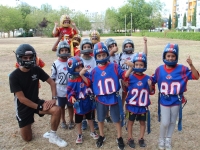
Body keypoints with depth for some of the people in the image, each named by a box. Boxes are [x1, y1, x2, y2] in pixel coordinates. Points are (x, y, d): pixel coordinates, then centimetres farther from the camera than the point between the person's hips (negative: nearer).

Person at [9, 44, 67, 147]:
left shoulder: (36, 70, -9)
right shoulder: (14, 76, -21)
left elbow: (51, 82, -2)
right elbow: (22, 99, -21)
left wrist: (54, 98, -16)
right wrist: (39, 108, -21)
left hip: (36, 101, 3)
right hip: (23, 107, -3)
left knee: (57, 110, -25)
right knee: (27, 138, 5)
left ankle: (53, 136, -4)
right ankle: (25, 124, 38)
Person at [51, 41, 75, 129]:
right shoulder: (55, 64, -8)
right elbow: (53, 78, 0)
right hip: (60, 90, 0)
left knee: (70, 106, 14)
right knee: (61, 106, 16)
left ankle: (71, 121, 33)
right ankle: (63, 121, 35)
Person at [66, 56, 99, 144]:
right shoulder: (72, 81, -17)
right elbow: (69, 92, -16)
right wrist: (72, 97, -32)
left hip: (88, 102, 2)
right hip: (79, 104, -2)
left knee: (90, 117, 22)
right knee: (78, 120, 15)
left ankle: (92, 132, 42)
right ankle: (80, 135, 36)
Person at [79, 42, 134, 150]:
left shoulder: (114, 67, -7)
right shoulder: (94, 71, -2)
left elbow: (124, 75, -7)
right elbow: (89, 82, 3)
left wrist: (130, 68, -22)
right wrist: (82, 75, -10)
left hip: (113, 98, -2)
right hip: (101, 99, 2)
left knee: (117, 119, 13)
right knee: (100, 119, 19)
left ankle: (119, 138, 32)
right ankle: (101, 136, 41)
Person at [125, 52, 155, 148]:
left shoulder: (147, 78, -5)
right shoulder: (130, 77, -10)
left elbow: (151, 92, 1)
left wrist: (150, 85, -17)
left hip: (143, 105, 2)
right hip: (132, 105, -1)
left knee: (142, 122, 16)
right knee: (131, 121, 14)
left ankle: (141, 139, 34)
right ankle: (130, 139, 29)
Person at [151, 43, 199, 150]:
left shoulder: (182, 69, -13)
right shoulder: (160, 69, -9)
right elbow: (152, 81, 4)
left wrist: (191, 65, -28)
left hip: (176, 101, 1)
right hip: (164, 101, -1)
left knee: (172, 122, 17)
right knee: (165, 123, 4)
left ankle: (168, 140, 39)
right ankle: (161, 140, 31)